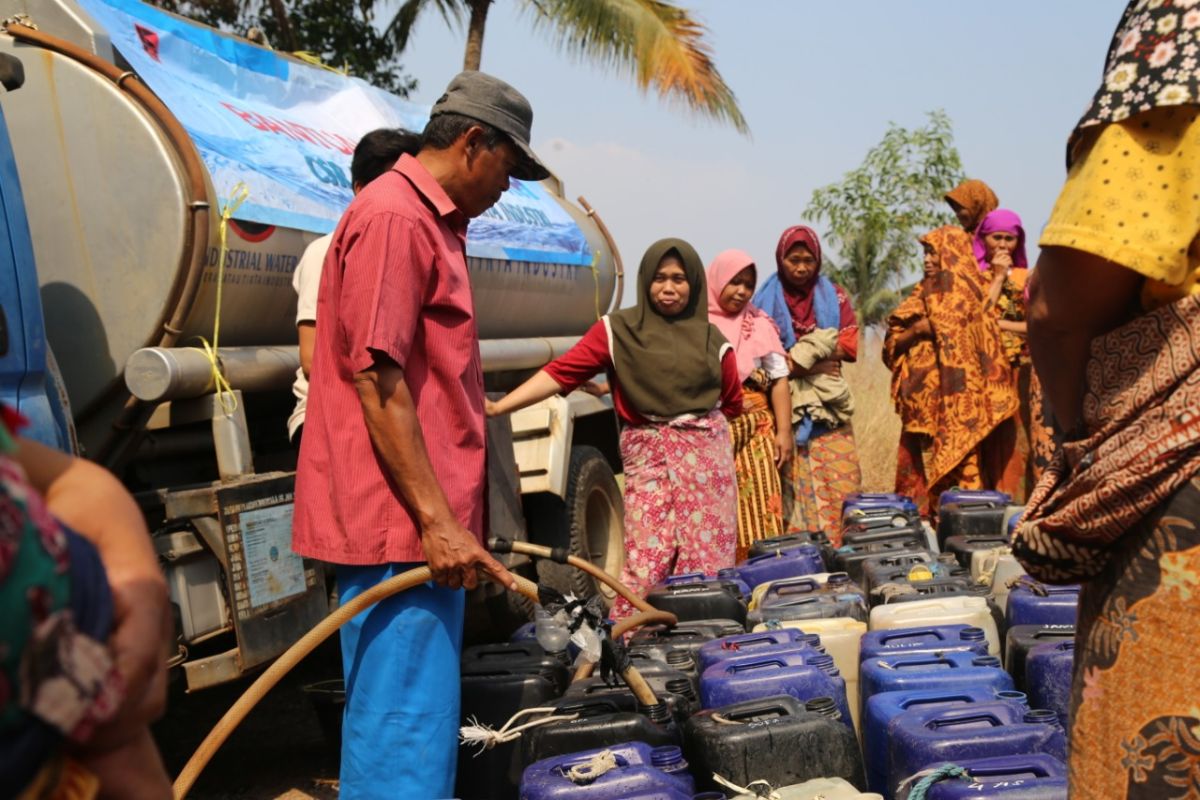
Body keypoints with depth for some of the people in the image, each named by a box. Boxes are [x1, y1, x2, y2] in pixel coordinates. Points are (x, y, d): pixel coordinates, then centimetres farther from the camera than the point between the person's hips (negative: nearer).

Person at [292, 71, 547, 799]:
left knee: (421, 718, 15)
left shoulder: (431, 221, 19)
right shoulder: (394, 218, -12)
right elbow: (375, 377, -19)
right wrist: (435, 518, -21)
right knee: (407, 728, -7)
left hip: (428, 521, 10)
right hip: (401, 521, -10)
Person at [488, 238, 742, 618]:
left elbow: (733, 404, 16)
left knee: (705, 556, 2)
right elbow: (560, 372, -9)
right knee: (646, 557, -7)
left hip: (705, 454, 2)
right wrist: (498, 407, -18)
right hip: (646, 455, -2)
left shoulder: (711, 339, 6)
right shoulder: (617, 330, 0)